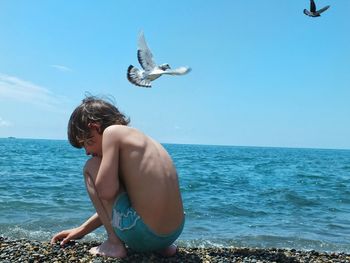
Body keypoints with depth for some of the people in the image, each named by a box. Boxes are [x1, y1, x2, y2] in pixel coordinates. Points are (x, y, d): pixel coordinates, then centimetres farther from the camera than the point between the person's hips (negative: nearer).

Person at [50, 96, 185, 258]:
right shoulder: (139, 137, 18)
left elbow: (106, 191, -17)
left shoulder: (113, 131, -6)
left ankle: (114, 243, 4)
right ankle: (161, 246, 19)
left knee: (91, 167, 7)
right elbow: (112, 203, 23)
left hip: (143, 236, -8)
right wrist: (82, 230, 28)